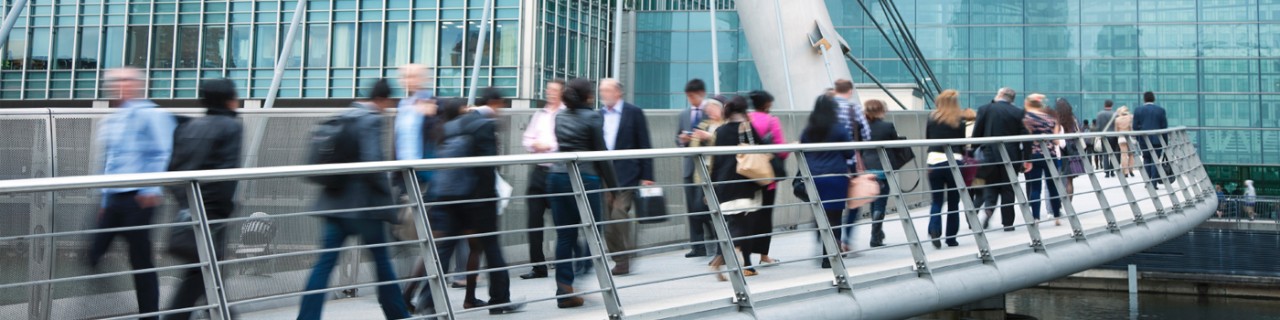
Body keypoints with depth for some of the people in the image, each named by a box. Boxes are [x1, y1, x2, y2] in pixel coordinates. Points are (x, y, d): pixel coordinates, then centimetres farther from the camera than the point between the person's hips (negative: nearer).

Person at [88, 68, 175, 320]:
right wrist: (105, 200, 22)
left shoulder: (150, 115, -4)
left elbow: (163, 154, -11)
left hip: (138, 198, -7)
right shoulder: (109, 122, 21)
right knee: (92, 254, 1)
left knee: (140, 260, -2)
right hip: (113, 200, 8)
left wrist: (154, 189, -19)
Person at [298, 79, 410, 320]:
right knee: (381, 259, 8)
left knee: (325, 261, 2)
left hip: (336, 200, 7)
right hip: (365, 202, -7)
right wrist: (388, 192, -8)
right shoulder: (372, 120, -12)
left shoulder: (346, 117, 13)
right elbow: (372, 163, -20)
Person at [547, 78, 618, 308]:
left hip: (557, 177, 6)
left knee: (564, 236, 4)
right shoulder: (593, 117, -4)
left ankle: (564, 290, 3)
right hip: (584, 179, -6)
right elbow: (601, 153, -5)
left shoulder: (560, 117, 14)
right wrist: (612, 184, 0)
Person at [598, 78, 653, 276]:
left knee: (618, 214, -16)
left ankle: (624, 261, -1)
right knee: (607, 221, 2)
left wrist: (647, 176, -6)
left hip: (626, 175, -5)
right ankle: (621, 261, 13)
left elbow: (644, 146, -1)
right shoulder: (598, 115, 12)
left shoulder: (634, 113, 1)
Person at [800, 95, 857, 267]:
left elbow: (802, 153, 8)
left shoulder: (807, 131, 5)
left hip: (813, 177, 4)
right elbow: (849, 153, -1)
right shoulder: (840, 129, -6)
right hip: (836, 177, -4)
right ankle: (829, 259, -1)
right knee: (834, 217, 0)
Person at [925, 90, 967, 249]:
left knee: (936, 201, 7)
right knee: (953, 203, 10)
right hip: (954, 161, -1)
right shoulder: (959, 120, 0)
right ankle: (951, 238, 14)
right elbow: (961, 143, 4)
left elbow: (927, 139, 9)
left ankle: (935, 231, -16)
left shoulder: (932, 118, 4)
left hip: (934, 161, 1)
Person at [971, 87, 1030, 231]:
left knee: (990, 185, 14)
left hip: (989, 154, 0)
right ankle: (1008, 223, 10)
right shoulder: (1019, 113, 0)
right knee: (1008, 189, 8)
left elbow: (976, 134, -2)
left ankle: (988, 207, -14)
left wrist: (973, 153, 7)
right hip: (1011, 157, 1)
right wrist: (1027, 159, 2)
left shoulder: (984, 109, -2)